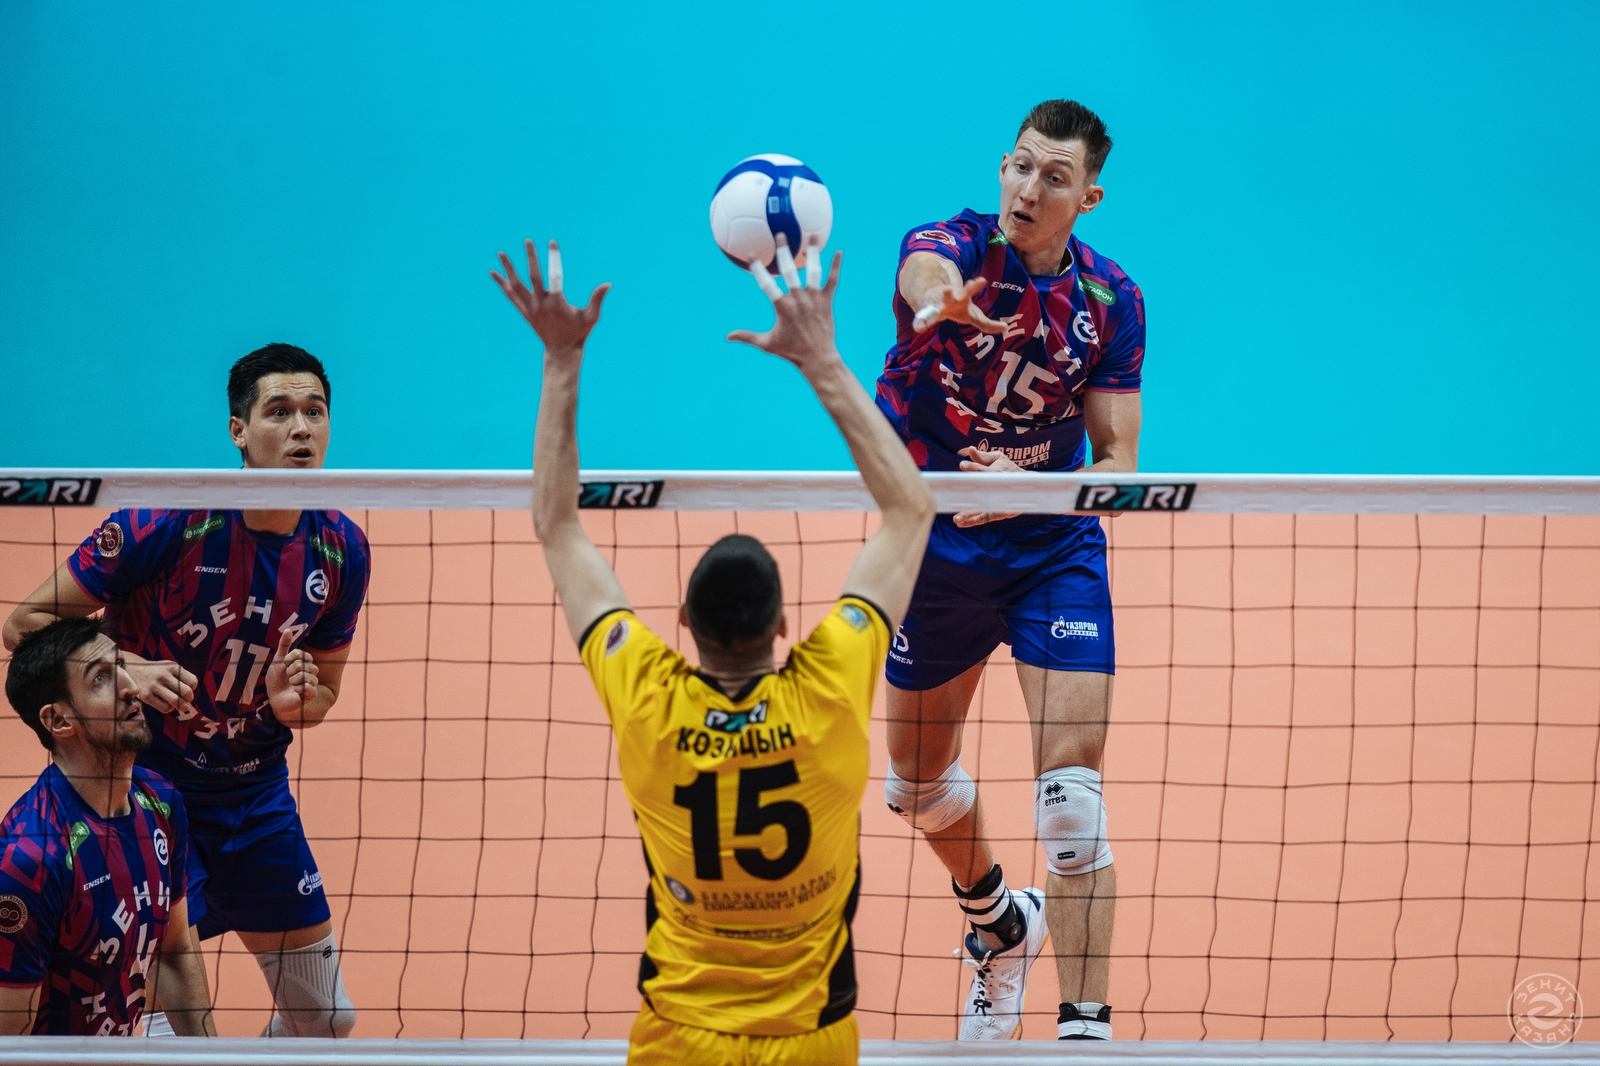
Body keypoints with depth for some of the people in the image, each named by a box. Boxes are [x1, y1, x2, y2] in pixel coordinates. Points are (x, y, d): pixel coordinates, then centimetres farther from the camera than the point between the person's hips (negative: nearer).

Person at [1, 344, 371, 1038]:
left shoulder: (342, 551, -4)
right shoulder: (165, 522, -20)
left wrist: (293, 704, -14)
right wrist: (125, 668, -30)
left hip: (258, 793, 6)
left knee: (326, 1015, 11)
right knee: (171, 1018, -17)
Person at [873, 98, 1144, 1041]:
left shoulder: (1111, 299, -8)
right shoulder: (949, 249, -16)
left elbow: (1118, 458, -7)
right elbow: (930, 275, -43)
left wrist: (1017, 491, -27)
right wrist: (935, 299, -69)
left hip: (1054, 547, -1)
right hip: (936, 540, 1)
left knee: (1072, 797, -15)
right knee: (918, 784, 17)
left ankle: (1088, 1030, -13)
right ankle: (1000, 926, 47)